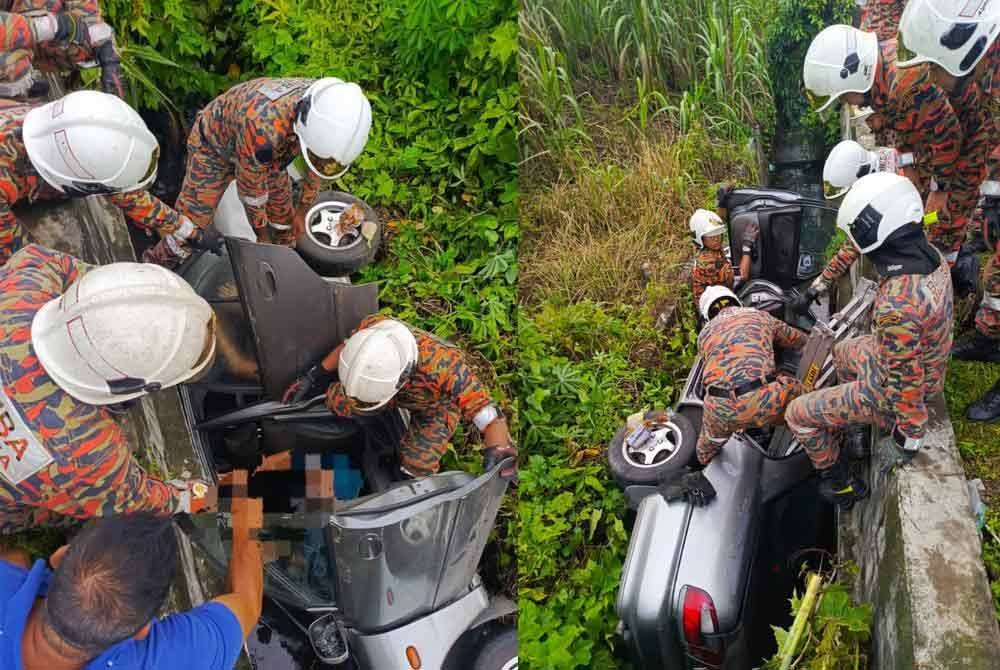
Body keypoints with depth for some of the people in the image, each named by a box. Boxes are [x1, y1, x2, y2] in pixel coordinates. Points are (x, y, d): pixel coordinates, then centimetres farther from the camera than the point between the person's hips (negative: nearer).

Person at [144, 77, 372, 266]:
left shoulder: (328, 111, -28)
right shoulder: (262, 129, -47)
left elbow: (316, 168, -6)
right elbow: (250, 190, -27)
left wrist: (303, 211, 5)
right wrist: (262, 234, -10)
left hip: (265, 149, 5)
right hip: (214, 144, -5)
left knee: (282, 207, 9)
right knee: (191, 221, -7)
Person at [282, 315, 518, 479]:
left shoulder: (445, 368, -49)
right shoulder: (371, 328, -36)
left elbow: (490, 417, -43)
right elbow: (345, 346, -9)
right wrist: (313, 377, -2)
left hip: (436, 402, -4)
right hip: (402, 388, 4)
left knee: (416, 466, -23)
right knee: (337, 402, -14)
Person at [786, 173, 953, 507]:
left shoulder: (898, 306, -42)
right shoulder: (930, 255, -13)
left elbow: (906, 383, -31)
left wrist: (911, 433, -15)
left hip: (887, 387, -9)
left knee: (798, 414, 3)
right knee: (842, 352, 33)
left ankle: (841, 484, 22)